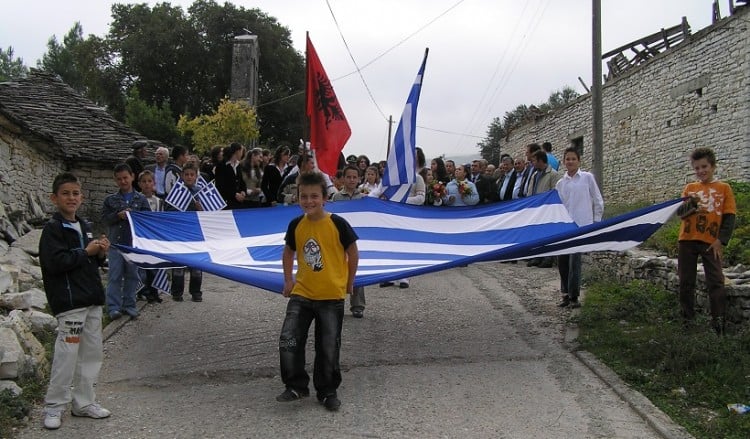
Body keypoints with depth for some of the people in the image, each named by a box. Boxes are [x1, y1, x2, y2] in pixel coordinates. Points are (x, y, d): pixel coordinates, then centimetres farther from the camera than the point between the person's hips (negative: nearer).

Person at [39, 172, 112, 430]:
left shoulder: (84, 227, 15)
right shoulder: (53, 229, -8)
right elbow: (55, 263, -20)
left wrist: (101, 254, 3)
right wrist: (86, 252, -15)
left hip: (92, 298, 8)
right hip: (69, 301, -8)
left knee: (92, 352, 11)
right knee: (67, 354, -6)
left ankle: (84, 402, 22)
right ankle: (54, 406, 7)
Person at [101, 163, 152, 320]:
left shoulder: (141, 199, 6)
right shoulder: (110, 200, 8)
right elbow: (104, 219, 2)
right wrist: (118, 215, -14)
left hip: (135, 242, 1)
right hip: (116, 242, -1)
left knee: (132, 275, 7)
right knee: (115, 276, -2)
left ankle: (129, 305, 16)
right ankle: (113, 307, 2)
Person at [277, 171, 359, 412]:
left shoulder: (337, 224, -12)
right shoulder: (296, 225, -1)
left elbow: (353, 252, -2)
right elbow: (289, 251, 16)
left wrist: (348, 282, 5)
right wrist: (288, 280, 12)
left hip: (332, 296, -3)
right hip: (301, 293, 3)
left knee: (328, 348, 5)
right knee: (288, 340, -7)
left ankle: (328, 392, 21)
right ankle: (296, 386, 10)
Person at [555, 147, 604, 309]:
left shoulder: (587, 178, 3)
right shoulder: (560, 183, 11)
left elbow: (598, 202, 6)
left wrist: (596, 222, 4)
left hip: (581, 225, -4)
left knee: (574, 259, -10)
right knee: (562, 259, 3)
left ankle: (573, 296, -1)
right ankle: (566, 294, 17)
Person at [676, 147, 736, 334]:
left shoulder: (723, 188, 4)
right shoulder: (690, 188, 10)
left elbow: (729, 217, 0)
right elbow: (680, 213, 2)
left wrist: (721, 240, -10)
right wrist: (691, 204, -19)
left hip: (711, 242, -3)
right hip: (687, 241, 3)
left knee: (715, 282, -6)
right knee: (686, 282, 7)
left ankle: (719, 323, -4)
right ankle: (687, 319, 17)